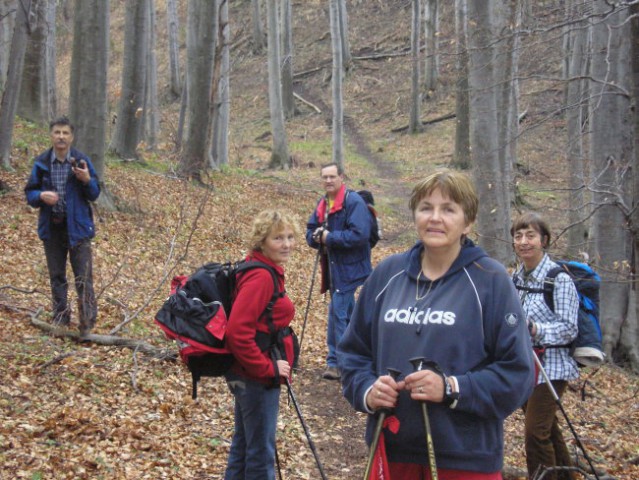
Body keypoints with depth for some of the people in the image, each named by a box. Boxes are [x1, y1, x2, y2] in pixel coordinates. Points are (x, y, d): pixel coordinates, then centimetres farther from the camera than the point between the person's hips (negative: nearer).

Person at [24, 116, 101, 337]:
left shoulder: (82, 161, -3)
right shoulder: (41, 163, 1)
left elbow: (94, 194, 0)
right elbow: (30, 193, 6)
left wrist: (87, 180, -20)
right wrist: (41, 196, -16)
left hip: (77, 226, -3)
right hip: (52, 227, 3)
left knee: (83, 277, -6)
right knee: (56, 276, 12)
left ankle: (88, 321, 1)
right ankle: (61, 317, 24)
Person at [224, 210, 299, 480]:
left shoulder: (268, 272, 9)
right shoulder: (261, 277, -21)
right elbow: (238, 332, -28)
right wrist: (268, 368, -20)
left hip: (248, 375, 10)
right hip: (257, 378, -10)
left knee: (243, 444, 19)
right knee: (261, 451, 1)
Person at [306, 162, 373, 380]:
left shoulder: (354, 202, -15)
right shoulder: (322, 203, 12)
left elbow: (359, 235, -25)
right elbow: (310, 232, 14)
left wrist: (328, 237, -19)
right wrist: (316, 237, -10)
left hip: (348, 268, -9)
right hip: (334, 268, 9)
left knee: (338, 313, -8)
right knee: (346, 313, 18)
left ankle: (336, 362, -1)